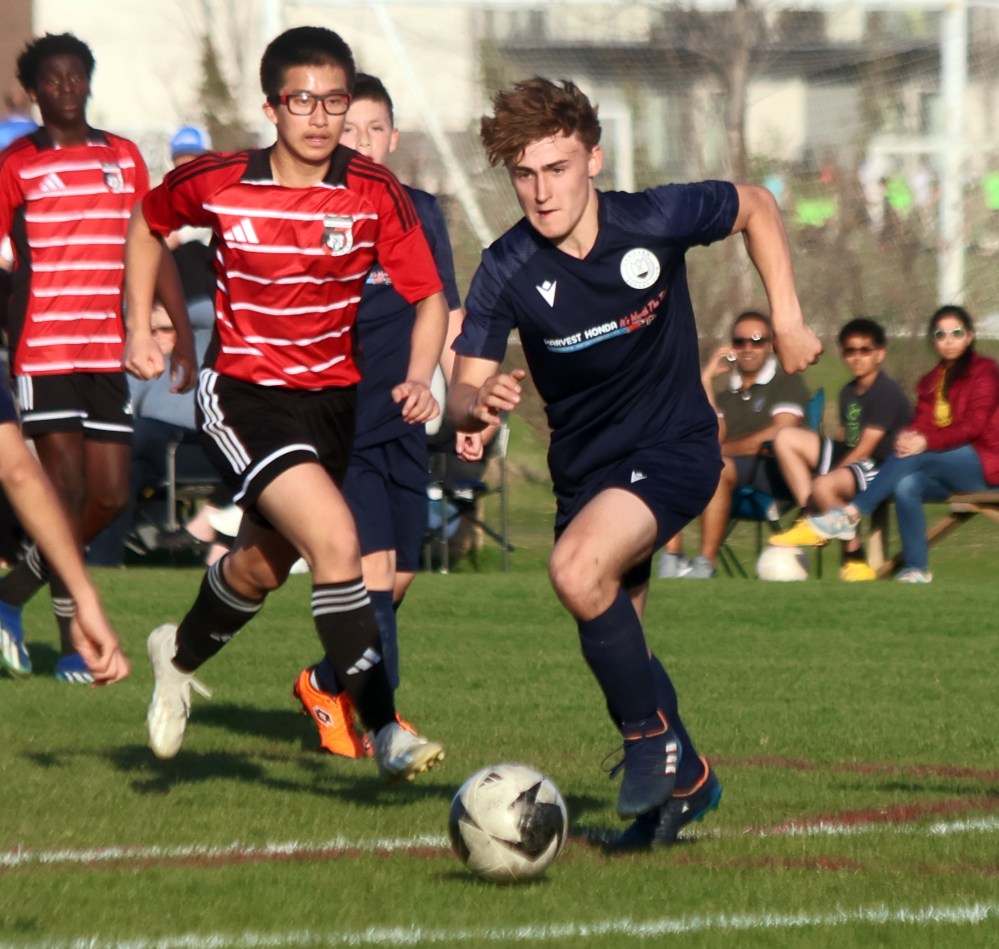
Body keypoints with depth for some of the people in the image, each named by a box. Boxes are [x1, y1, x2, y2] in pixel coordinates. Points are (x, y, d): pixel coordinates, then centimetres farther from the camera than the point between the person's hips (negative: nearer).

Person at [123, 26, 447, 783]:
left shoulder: (374, 194, -10)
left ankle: (181, 656, 51)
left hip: (331, 400, 3)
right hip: (243, 398, -3)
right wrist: (140, 328, 5)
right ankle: (385, 733, -21)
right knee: (336, 541, -24)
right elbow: (149, 222, 11)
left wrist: (420, 377, -23)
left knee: (262, 567, 18)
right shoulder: (216, 184, -11)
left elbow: (429, 296, -6)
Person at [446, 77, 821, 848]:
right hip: (584, 463, 4)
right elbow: (463, 397, -17)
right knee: (615, 644, 13)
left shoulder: (657, 221, -19)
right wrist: (479, 404, -41)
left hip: (676, 446, -4)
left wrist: (788, 320, -3)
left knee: (578, 569, -28)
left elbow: (755, 207, 2)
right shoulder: (508, 272, -17)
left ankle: (652, 736, -10)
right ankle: (683, 779, 38)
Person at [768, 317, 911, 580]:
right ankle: (809, 519, -7)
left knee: (824, 486, -37)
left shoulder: (887, 392, -14)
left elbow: (864, 449, -17)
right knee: (785, 438, 1)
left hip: (881, 468, -10)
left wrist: (824, 475, -16)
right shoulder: (848, 392, 14)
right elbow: (846, 442, 13)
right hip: (850, 458, 10)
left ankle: (855, 557, -17)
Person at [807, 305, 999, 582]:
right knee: (906, 485, -28)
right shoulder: (930, 382, 18)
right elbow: (921, 425, 6)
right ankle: (916, 569, -30)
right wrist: (907, 437, -21)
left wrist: (927, 442, -29)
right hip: (946, 472, 5)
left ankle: (851, 515, -35)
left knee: (911, 458, -31)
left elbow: (974, 425, -14)